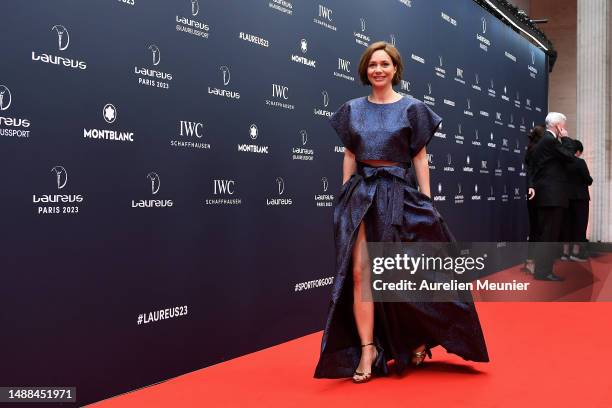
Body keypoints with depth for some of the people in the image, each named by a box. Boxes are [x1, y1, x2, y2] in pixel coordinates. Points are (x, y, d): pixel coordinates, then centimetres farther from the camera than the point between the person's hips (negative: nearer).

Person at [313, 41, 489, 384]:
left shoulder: (411, 108, 2)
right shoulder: (353, 109, 10)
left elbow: (420, 158, 1)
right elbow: (350, 157, 12)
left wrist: (426, 202, -4)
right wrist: (346, 198, 7)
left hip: (397, 194, -3)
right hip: (360, 194, 3)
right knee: (359, 274, -4)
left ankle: (420, 337, 28)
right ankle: (367, 349, 3)